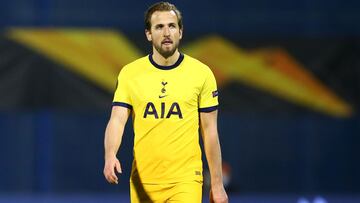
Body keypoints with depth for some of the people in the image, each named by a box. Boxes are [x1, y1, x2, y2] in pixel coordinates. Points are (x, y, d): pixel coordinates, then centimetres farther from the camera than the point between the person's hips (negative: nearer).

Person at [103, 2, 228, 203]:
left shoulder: (201, 73, 0)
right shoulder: (129, 73, 2)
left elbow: (210, 131, 4)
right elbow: (117, 121, -5)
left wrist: (217, 185, 4)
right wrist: (110, 155, -26)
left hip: (185, 181, -2)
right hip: (143, 182, 2)